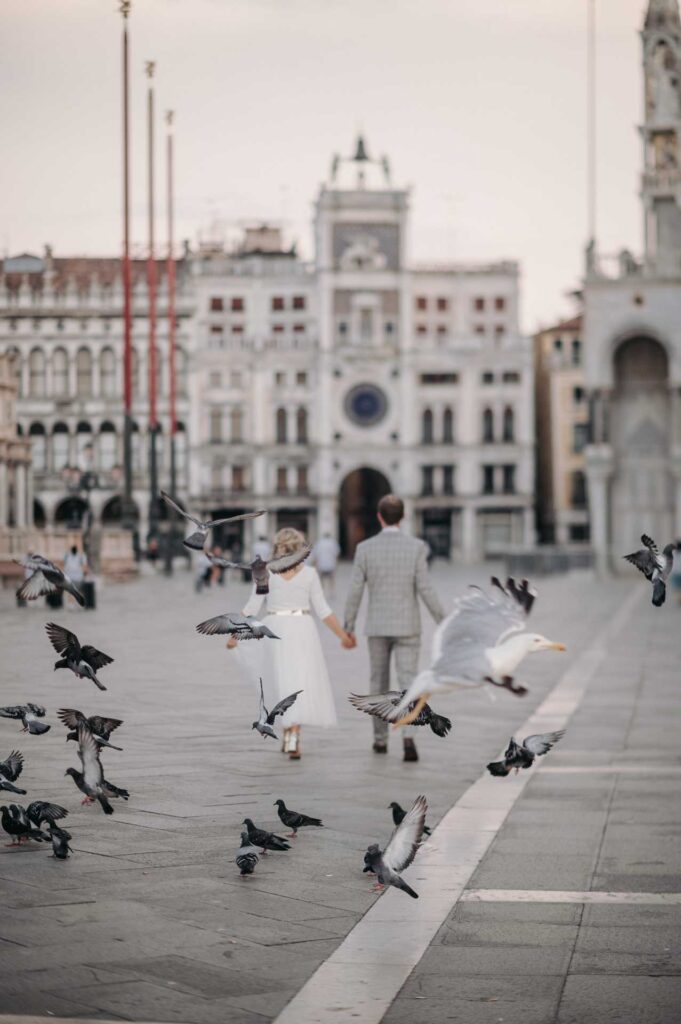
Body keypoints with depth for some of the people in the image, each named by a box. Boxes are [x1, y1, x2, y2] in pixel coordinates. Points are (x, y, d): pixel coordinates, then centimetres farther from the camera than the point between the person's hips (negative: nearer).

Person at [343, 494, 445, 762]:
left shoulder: (365, 548, -6)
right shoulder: (416, 547, -8)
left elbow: (354, 592, -4)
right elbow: (425, 590, -11)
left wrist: (348, 629, 6)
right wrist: (444, 624, -1)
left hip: (377, 626, 1)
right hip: (407, 626, -1)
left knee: (379, 682, 18)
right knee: (407, 685, -1)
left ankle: (380, 739, 24)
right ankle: (408, 738, -22)